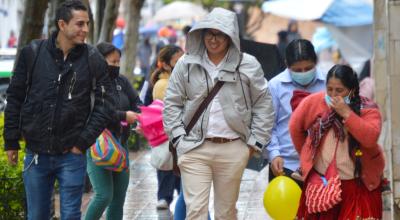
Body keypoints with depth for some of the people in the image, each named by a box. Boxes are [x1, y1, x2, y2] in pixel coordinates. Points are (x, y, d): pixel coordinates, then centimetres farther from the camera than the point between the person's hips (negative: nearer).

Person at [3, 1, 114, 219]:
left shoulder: (93, 60, -2)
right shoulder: (32, 53, -1)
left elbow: (104, 105, 0)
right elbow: (14, 98, 5)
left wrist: (83, 141, -7)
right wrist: (11, 141, 4)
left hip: (72, 155, -1)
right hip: (35, 153, 1)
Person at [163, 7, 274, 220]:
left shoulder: (248, 65, 0)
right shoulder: (186, 64, 3)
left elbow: (263, 105, 5)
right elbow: (172, 103, 8)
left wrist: (254, 142, 1)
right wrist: (178, 138, 0)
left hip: (233, 149, 0)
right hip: (194, 148, 0)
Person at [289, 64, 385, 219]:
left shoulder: (367, 109, -9)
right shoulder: (313, 102, -5)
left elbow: (370, 138, -26)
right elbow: (296, 128, 9)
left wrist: (346, 113, -26)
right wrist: (307, 155, 15)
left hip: (358, 184, -2)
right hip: (320, 181, 2)